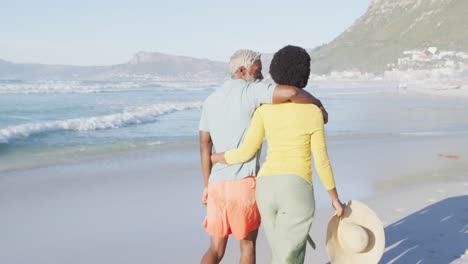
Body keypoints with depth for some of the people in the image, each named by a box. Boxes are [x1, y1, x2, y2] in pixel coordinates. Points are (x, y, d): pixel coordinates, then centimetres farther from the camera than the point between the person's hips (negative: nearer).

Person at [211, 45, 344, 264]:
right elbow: (321, 161, 0)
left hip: (266, 188, 4)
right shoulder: (313, 112, -1)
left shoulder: (264, 109, 4)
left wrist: (211, 158, 19)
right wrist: (335, 198, 13)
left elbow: (246, 152, 1)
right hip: (296, 191, -4)